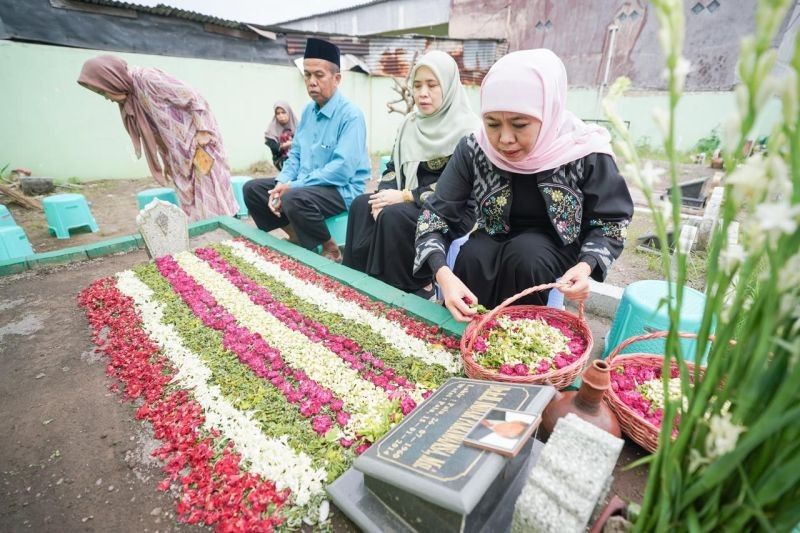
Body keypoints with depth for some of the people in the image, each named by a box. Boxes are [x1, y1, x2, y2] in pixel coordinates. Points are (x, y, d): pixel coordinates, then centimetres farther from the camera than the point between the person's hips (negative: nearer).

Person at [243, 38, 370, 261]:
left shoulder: (351, 115, -15)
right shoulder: (308, 111, 10)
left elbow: (342, 169, -25)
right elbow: (295, 154, 14)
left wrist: (293, 187, -23)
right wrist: (282, 183, -7)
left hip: (341, 190, -8)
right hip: (304, 184, 8)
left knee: (294, 198, -36)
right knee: (252, 188, 5)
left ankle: (331, 251, -12)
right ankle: (296, 238, 12)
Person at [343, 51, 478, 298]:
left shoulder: (467, 129, -8)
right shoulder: (410, 123, 12)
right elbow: (393, 168, 12)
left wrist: (406, 196, -18)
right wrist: (385, 195, -11)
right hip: (412, 201, 6)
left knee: (393, 215, -31)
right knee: (362, 205, -17)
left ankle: (413, 289, -14)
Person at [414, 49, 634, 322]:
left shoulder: (585, 153, -20)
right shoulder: (473, 149, -17)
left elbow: (610, 222, -8)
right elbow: (435, 215, -19)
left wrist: (586, 266, -29)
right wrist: (443, 274, -37)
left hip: (555, 246, -1)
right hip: (496, 241, 1)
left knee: (524, 254, -32)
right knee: (471, 257, -29)